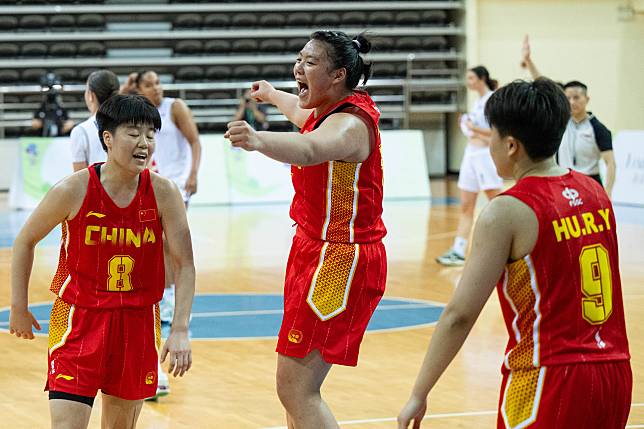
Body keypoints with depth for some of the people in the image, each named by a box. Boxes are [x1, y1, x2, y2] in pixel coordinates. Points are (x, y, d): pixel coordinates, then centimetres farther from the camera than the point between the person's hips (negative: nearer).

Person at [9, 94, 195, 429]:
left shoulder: (163, 193, -9)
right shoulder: (73, 190, -15)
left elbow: (185, 265, -6)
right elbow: (25, 241, 0)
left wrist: (180, 329, -16)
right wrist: (18, 309, 3)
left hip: (138, 320, 3)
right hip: (79, 316, -3)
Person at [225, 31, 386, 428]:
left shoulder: (349, 123, -20)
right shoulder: (329, 110, 9)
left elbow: (310, 149, -45)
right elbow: (302, 111, 36)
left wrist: (259, 140, -64)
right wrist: (271, 93, 56)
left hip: (338, 261, -10)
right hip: (314, 250, 10)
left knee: (296, 389, -14)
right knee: (296, 384, 14)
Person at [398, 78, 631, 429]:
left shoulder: (506, 213, -12)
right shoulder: (594, 192, 7)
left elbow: (459, 315, -14)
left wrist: (418, 394, -8)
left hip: (550, 380, -7)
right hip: (615, 373, 7)